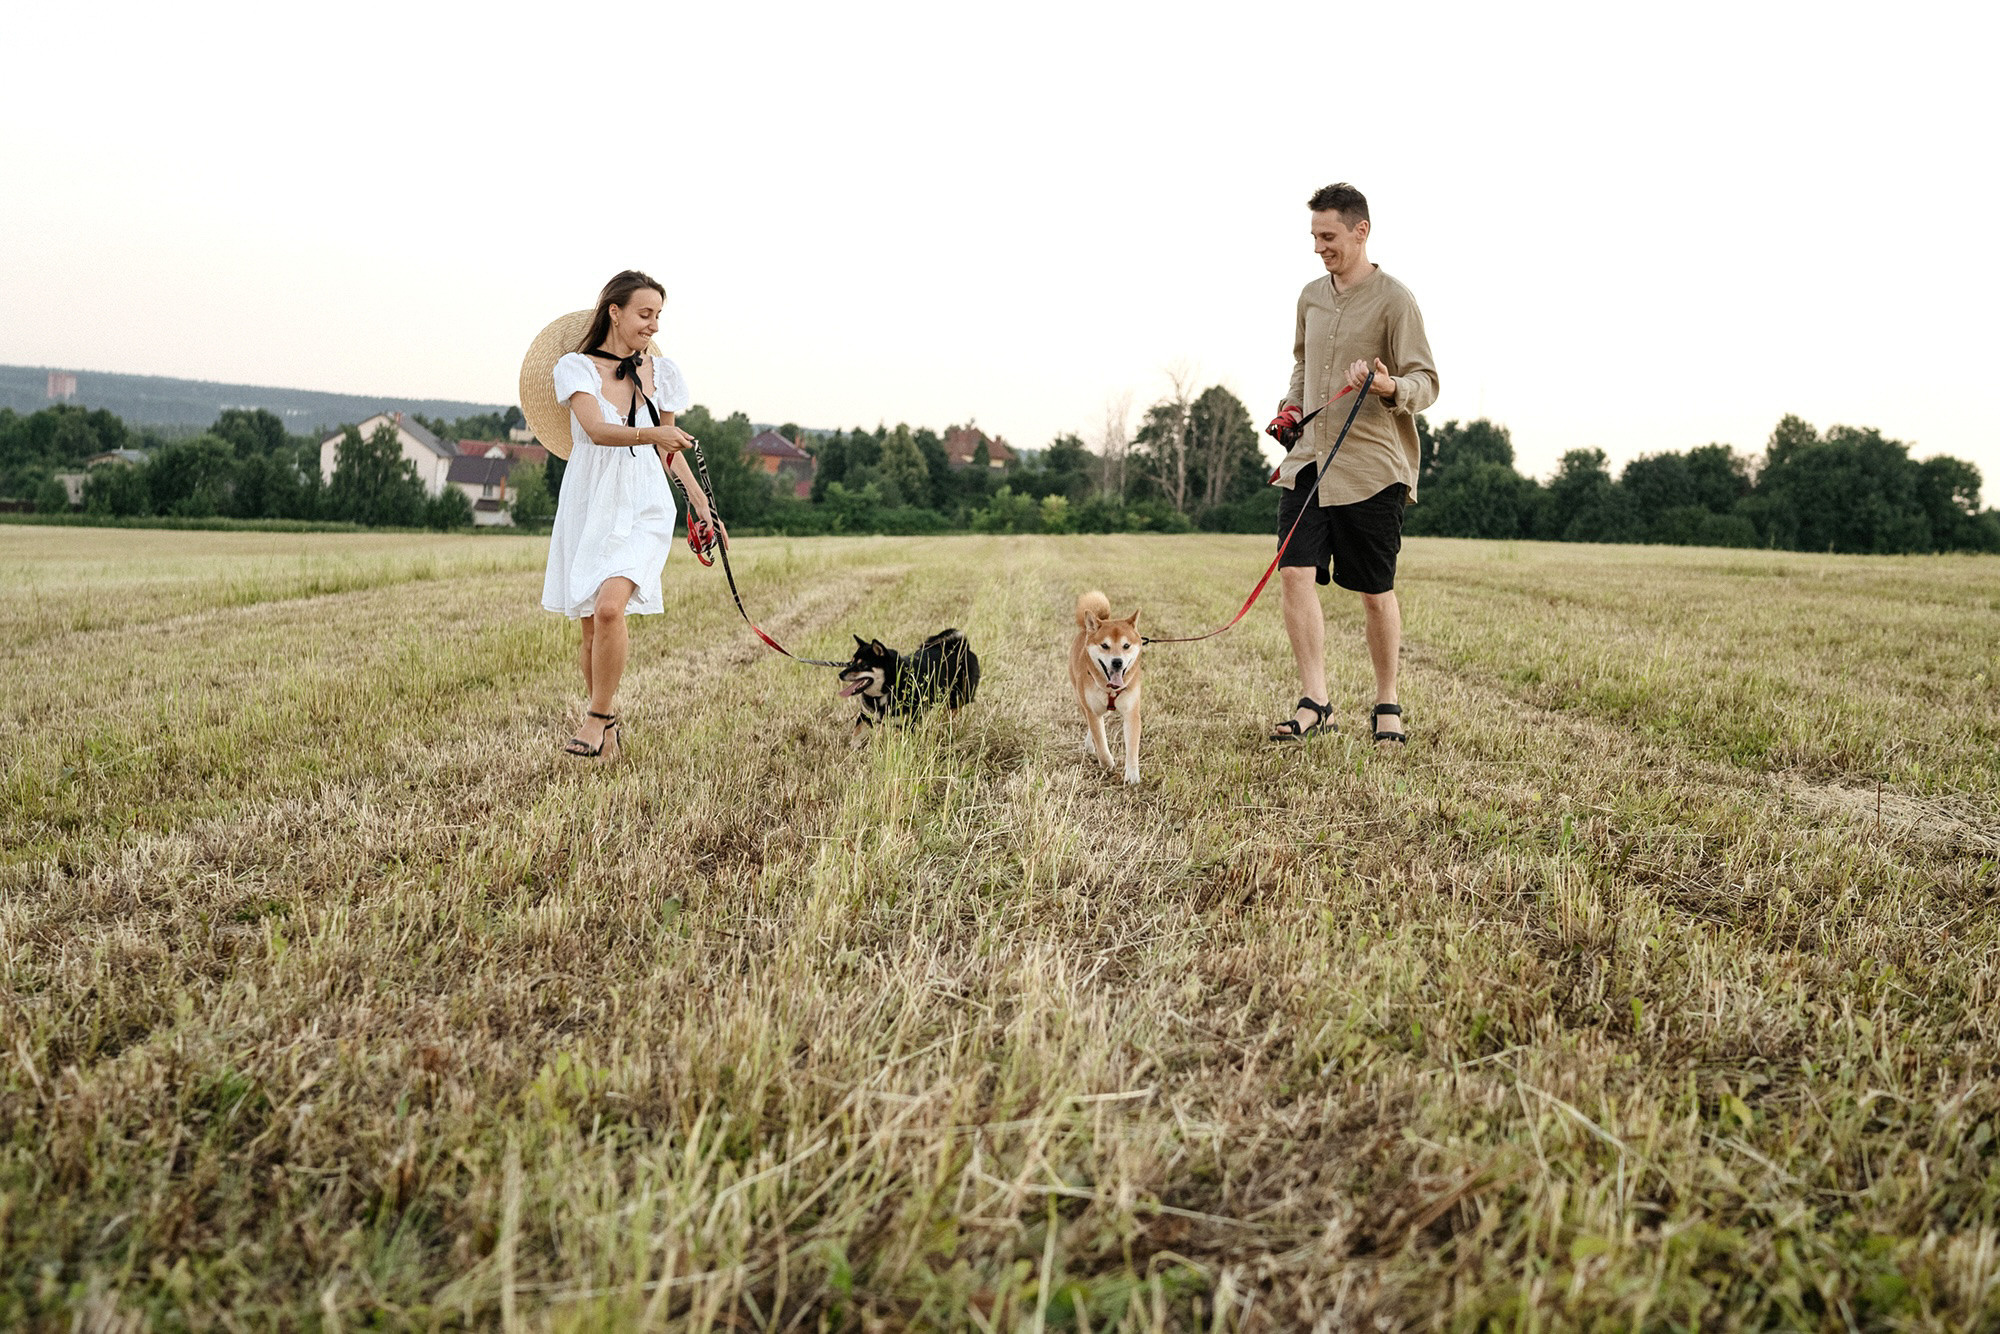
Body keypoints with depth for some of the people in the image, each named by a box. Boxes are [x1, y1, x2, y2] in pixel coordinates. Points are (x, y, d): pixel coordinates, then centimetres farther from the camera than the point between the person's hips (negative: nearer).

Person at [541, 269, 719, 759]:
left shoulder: (661, 373, 9)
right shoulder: (576, 367, 0)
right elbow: (597, 429, -17)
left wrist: (702, 503, 12)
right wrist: (649, 433, -35)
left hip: (643, 508, 0)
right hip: (589, 504, 0)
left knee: (609, 608, -22)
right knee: (591, 628, 4)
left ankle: (597, 717, -6)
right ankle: (606, 727, 23)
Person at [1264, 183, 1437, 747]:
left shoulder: (1395, 301, -6)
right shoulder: (1311, 296, 14)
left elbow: (1426, 382, -8)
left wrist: (1391, 389, -30)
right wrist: (1291, 407, 12)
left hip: (1372, 467, -5)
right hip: (1307, 460, 5)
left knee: (1375, 591, 2)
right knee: (1295, 572, -10)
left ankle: (1387, 704, 19)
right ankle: (1315, 700, -4)